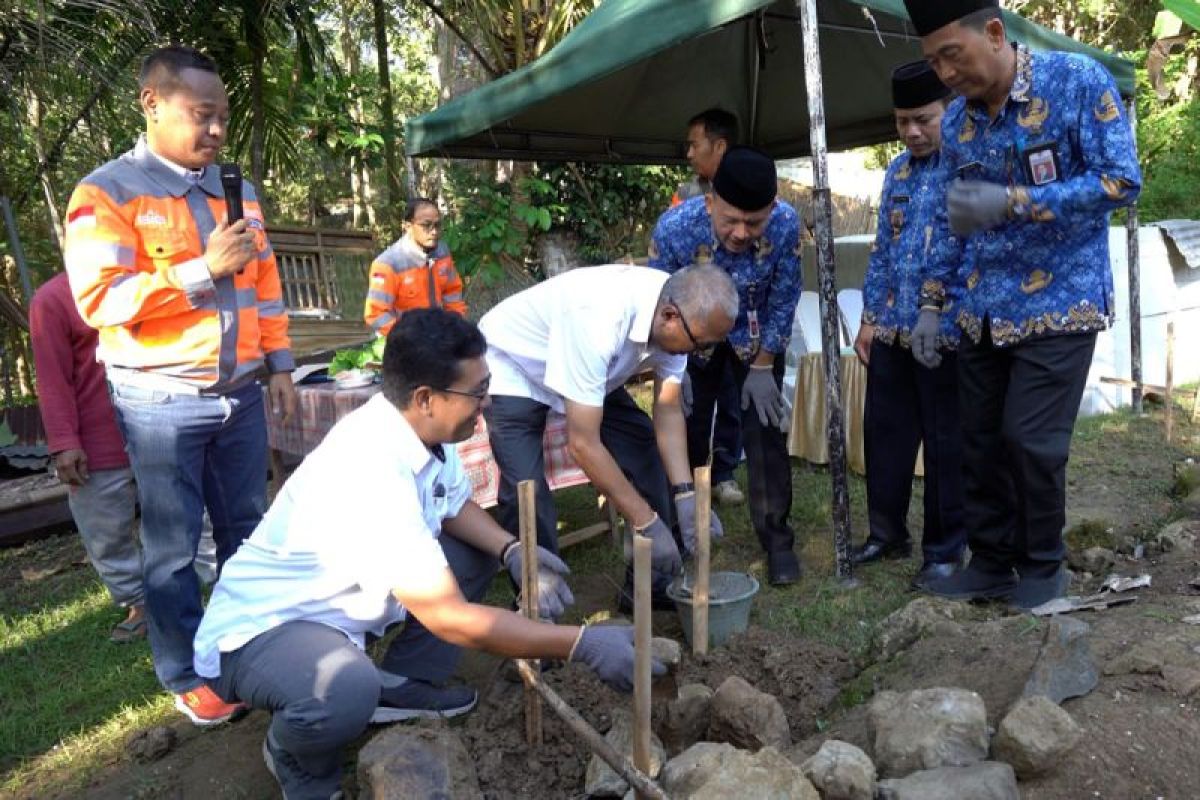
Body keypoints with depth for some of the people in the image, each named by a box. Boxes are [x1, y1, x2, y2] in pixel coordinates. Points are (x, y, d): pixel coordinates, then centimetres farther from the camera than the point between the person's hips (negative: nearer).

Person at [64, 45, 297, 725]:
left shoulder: (237, 192, 11)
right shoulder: (107, 193, -7)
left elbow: (266, 285, 15)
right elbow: (99, 299, -16)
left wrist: (279, 366, 9)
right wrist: (204, 268, -20)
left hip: (241, 394, 5)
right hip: (161, 403, -5)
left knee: (246, 530, 13)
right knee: (174, 546, 6)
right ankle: (187, 675, 20)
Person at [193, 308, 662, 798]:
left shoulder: (419, 428, -11)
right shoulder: (368, 473, -36)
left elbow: (456, 506, 9)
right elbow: (450, 618, -35)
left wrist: (512, 552, -12)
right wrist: (582, 645, -31)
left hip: (340, 600, 8)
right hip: (257, 629, -8)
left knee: (477, 552, 5)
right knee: (345, 692, -38)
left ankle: (400, 685, 14)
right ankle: (296, 755, -1)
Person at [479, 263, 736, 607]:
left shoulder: (674, 312, -19)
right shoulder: (599, 319, -42)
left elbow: (668, 410, -9)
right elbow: (583, 443, -38)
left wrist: (686, 495, -20)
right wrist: (647, 522, -32)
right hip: (512, 366, -7)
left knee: (646, 449, -1)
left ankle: (652, 585, 14)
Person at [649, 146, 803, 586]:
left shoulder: (786, 225, -32)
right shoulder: (674, 227, -34)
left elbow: (783, 301, -16)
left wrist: (762, 366, -12)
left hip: (757, 336, 0)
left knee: (765, 432, -5)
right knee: (686, 430, 3)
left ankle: (777, 539, 8)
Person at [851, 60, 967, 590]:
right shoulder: (898, 170, 14)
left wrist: (953, 323, -17)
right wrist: (870, 318, 13)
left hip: (947, 334, -6)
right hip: (891, 332, 6)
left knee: (946, 445, 4)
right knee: (885, 435, 12)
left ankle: (945, 550, 19)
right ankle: (886, 534, 28)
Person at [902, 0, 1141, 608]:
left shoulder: (1078, 81, -10)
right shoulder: (956, 121, 5)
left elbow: (1121, 181, -15)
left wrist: (1012, 201, -25)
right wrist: (931, 304, 5)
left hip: (1059, 305, -5)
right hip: (982, 313, 5)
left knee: (1031, 440, -6)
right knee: (981, 441, 8)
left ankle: (1044, 566, 17)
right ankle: (991, 562, 24)